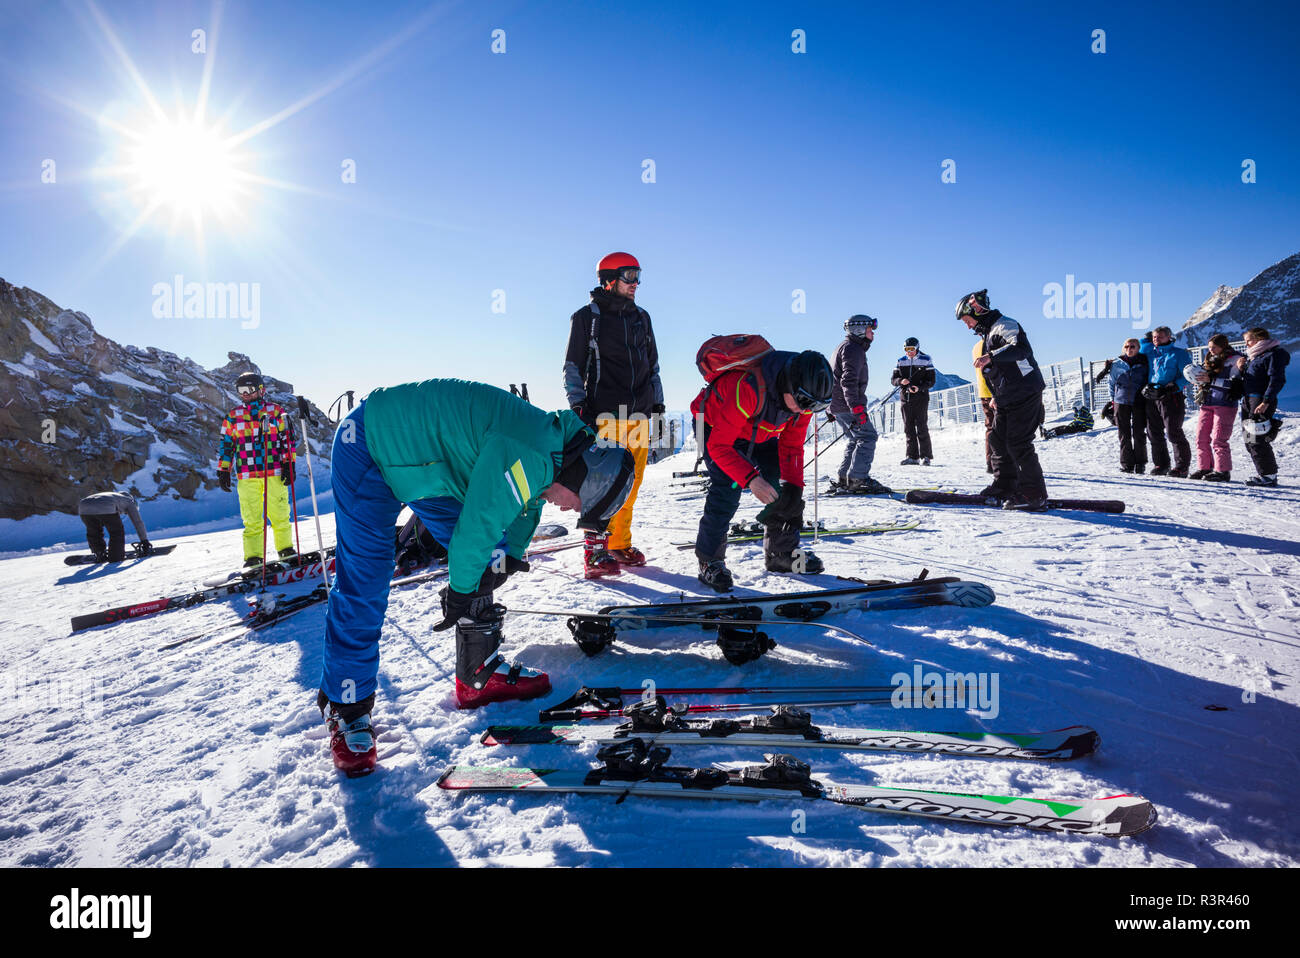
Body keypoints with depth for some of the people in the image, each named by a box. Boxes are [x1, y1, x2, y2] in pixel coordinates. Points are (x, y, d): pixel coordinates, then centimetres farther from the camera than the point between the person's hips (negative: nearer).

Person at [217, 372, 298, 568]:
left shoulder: (275, 411, 5)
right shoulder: (233, 416, 13)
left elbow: (288, 438, 5)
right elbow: (226, 444, 17)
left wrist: (289, 464, -2)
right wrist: (223, 471, 12)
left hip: (275, 472, -2)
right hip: (247, 476, 2)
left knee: (279, 514, 1)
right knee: (251, 519, 0)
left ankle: (285, 548, 17)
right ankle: (253, 556, 4)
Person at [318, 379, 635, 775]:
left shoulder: (557, 439, -3)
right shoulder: (527, 457, -34)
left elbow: (526, 506, 12)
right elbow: (478, 525, -28)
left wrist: (508, 559, 1)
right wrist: (461, 589, -12)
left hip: (429, 456, 9)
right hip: (370, 449, -9)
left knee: (482, 562, 7)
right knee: (363, 586, -9)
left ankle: (480, 674, 20)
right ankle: (345, 707, 7)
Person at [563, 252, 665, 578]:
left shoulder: (641, 318, 19)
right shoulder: (587, 317, 4)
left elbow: (653, 366, 25)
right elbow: (573, 368, 2)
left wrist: (658, 404, 19)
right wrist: (579, 407, -7)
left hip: (639, 414, 5)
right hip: (604, 414, -5)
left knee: (630, 483, 4)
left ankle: (619, 544, 14)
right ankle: (596, 551, -8)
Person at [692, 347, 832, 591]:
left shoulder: (802, 397, -22)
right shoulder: (748, 388, -43)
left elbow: (791, 445, -10)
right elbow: (718, 445, -39)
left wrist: (793, 486, -23)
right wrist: (750, 478, -48)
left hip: (759, 432, 6)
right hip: (714, 425, -6)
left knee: (782, 483, -2)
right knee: (727, 488, -22)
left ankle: (782, 552, 14)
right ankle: (710, 562, -9)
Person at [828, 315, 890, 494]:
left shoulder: (845, 347, 24)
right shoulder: (853, 348, -11)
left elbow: (841, 377, 29)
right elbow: (849, 380, -23)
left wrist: (832, 409, 32)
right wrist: (856, 407, -29)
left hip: (837, 404, 10)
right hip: (847, 404, -10)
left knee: (855, 439, 14)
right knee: (867, 437, -10)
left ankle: (844, 479, 12)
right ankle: (858, 479, -17)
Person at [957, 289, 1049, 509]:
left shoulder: (1004, 325, -10)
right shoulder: (987, 333, 20)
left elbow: (1022, 348, -30)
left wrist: (991, 357, -37)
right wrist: (996, 397, 24)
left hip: (1025, 395, -10)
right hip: (1007, 400, 10)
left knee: (1018, 445, -11)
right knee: (998, 441, 12)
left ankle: (1034, 495, -7)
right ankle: (1004, 487, 20)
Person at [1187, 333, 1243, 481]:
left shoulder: (1234, 360, -5)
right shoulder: (1209, 359, 16)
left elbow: (1234, 383, -14)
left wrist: (1211, 379, -19)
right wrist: (1198, 378, 4)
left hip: (1225, 404, -7)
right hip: (1206, 403, 7)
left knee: (1218, 439, -9)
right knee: (1201, 438, 5)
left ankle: (1223, 471, -4)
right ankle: (1204, 468, 13)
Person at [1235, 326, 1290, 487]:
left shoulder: (1273, 355, -8)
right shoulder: (1252, 356, 19)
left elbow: (1277, 380, -16)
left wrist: (1266, 402, -23)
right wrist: (1241, 370, 5)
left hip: (1261, 402, -9)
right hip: (1247, 401, 9)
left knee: (1257, 440, -11)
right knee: (1250, 441, 10)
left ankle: (1269, 476, -4)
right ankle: (1266, 473, 17)